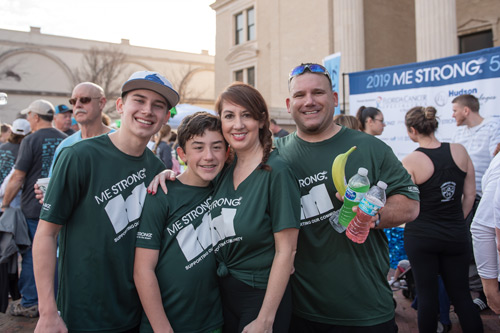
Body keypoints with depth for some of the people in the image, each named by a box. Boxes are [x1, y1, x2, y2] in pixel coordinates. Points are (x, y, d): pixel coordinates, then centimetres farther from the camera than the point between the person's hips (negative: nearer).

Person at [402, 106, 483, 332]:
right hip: (456, 236, 3)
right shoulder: (459, 151, -2)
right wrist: (457, 220, 14)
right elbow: (470, 194, 5)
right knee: (462, 296, 13)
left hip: (420, 236, -3)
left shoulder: (410, 162, -15)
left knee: (427, 295, 10)